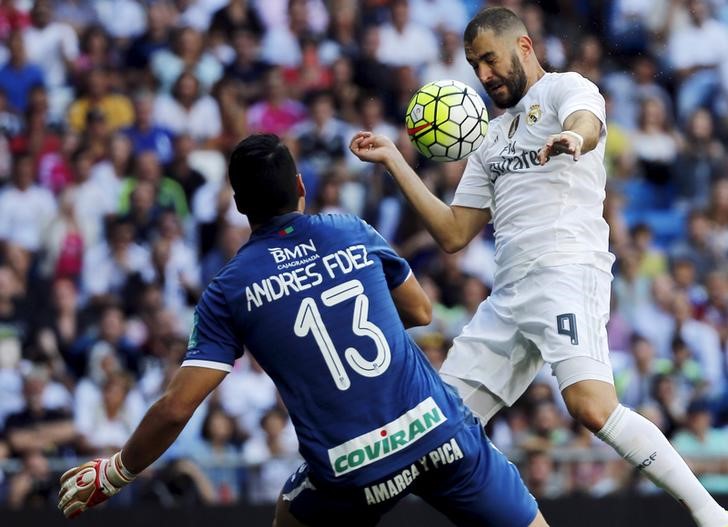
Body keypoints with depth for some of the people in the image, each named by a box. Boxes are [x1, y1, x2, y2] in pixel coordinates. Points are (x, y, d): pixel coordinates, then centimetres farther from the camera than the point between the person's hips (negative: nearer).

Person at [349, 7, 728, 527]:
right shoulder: (493, 138, 28)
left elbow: (587, 124, -21)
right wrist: (394, 161, 21)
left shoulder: (566, 88, 5)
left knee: (593, 407, -27)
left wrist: (572, 139, -47)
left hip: (567, 269, -9)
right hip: (509, 292, 9)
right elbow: (454, 233, 25)